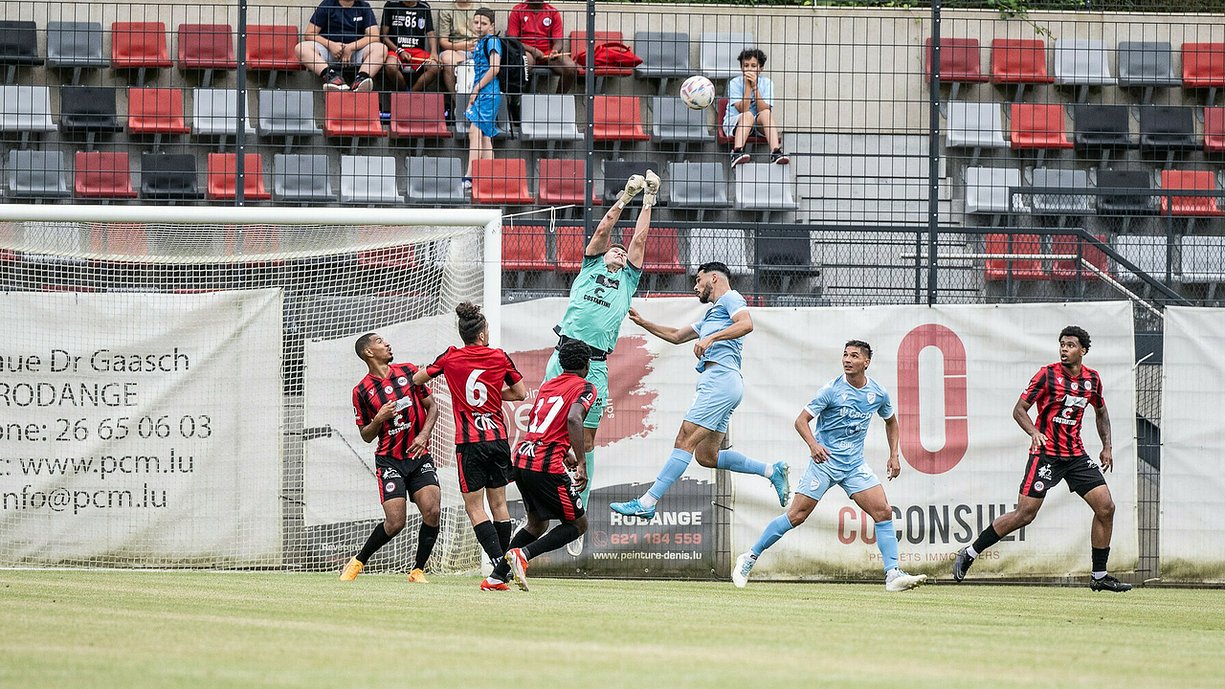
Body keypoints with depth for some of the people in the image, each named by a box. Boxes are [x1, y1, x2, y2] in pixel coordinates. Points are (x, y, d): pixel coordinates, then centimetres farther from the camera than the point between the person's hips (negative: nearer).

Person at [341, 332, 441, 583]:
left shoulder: (408, 372, 5)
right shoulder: (362, 391, -1)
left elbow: (431, 407, 10)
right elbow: (366, 436, 5)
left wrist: (424, 434, -6)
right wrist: (379, 418, -15)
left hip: (419, 456, 2)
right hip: (389, 461, -2)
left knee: (432, 511, -17)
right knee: (395, 523, -13)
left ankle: (418, 571, -2)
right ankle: (358, 561, 11)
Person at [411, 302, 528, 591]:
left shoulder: (451, 357, -3)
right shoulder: (499, 357, 1)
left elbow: (417, 379, 10)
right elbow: (520, 392, 10)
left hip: (469, 442, -3)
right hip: (498, 437, 3)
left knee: (474, 507, -3)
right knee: (499, 504, 12)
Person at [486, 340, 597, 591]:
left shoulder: (547, 386, 21)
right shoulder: (585, 388, -1)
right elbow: (573, 419, -19)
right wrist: (581, 464, -21)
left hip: (521, 458, 7)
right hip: (547, 465, -7)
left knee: (537, 523, 24)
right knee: (578, 524, 5)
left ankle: (497, 575, 14)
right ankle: (523, 553, -14)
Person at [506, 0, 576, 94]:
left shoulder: (553, 12, 7)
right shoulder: (517, 11, 3)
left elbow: (558, 41, 3)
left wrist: (554, 52, -21)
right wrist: (532, 50, -18)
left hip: (548, 54, 3)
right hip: (527, 52, -3)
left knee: (571, 69, -25)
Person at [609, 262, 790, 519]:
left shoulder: (730, 298, 4)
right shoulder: (711, 315, 34)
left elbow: (746, 324, -16)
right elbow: (676, 336, 40)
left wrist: (711, 338, -25)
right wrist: (642, 322, 33)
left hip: (720, 379, -10)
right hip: (716, 383, 10)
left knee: (685, 441, -15)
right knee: (706, 456, 6)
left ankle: (647, 502, -21)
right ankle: (772, 471, 9)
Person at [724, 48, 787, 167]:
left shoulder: (767, 83, -1)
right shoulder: (735, 83, -6)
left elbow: (764, 110, -14)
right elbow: (743, 110, -17)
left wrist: (755, 87, -22)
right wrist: (747, 86, -22)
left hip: (759, 126, 2)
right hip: (735, 123, -2)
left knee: (766, 113, -29)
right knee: (748, 115, -34)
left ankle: (775, 152, -44)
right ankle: (737, 153, -51)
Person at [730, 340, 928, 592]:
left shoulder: (879, 393, 3)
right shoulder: (832, 390, -10)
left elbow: (891, 421, 23)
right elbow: (801, 420, -10)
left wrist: (894, 455, 13)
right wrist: (813, 445, -29)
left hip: (855, 465, 4)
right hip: (825, 460, -4)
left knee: (884, 512, -11)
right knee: (796, 515, -8)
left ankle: (893, 575, -9)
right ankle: (749, 559, 5)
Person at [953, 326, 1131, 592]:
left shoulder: (1092, 379, 7)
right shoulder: (1047, 375, -8)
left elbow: (1101, 412, 25)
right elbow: (1019, 409, -6)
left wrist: (1106, 446, 14)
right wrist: (1034, 432, -25)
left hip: (1076, 455, 5)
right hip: (1045, 453, -5)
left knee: (1106, 507, -5)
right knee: (1024, 514, -12)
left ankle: (1099, 576, 6)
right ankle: (970, 553, 1)